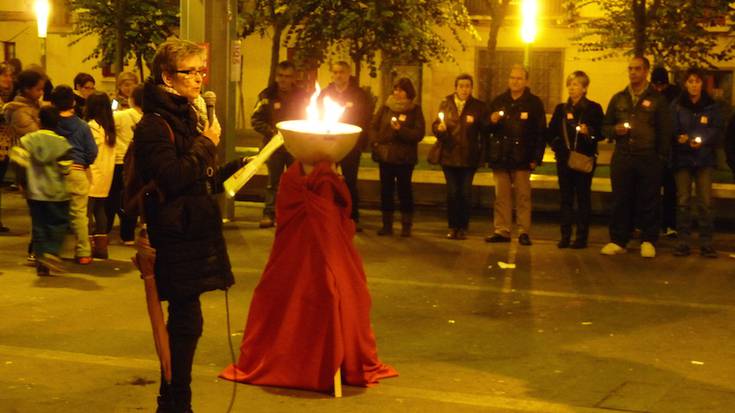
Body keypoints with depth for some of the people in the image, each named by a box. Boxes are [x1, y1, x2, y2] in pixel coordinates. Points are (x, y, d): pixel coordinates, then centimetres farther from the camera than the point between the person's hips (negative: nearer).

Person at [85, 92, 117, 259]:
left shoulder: (92, 126, -13)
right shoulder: (109, 127, 12)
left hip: (93, 176, -8)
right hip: (106, 175, 8)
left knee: (87, 210, -4)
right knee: (100, 210, 15)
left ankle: (88, 247, -5)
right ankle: (101, 246, 18)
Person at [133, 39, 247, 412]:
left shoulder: (186, 118, 17)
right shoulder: (154, 125, -12)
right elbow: (174, 178, -24)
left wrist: (235, 170, 7)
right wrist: (207, 145, -14)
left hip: (193, 235, 9)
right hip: (175, 239, -9)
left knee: (183, 322, 12)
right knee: (186, 322, -6)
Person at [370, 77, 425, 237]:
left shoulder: (415, 110, 0)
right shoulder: (385, 108, 8)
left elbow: (419, 133, -9)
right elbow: (374, 127, 10)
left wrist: (401, 130, -20)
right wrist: (375, 143, -6)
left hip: (404, 157, -3)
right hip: (385, 155, 3)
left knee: (404, 190, 1)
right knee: (386, 189, 5)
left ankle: (406, 225, 8)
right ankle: (387, 224, 13)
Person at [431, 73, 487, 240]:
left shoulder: (479, 106, 5)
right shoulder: (446, 104, 8)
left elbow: (485, 129, 0)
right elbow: (435, 125, 4)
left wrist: (475, 122, -17)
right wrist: (439, 128, -15)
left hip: (469, 157, -1)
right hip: (449, 155, 1)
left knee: (465, 193, -1)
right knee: (452, 192, 3)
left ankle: (463, 228, 7)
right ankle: (453, 227, 11)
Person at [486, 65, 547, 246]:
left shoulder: (534, 103, 2)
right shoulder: (498, 101, 13)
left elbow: (541, 132, -2)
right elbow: (487, 128, 18)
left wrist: (536, 158, -8)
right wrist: (492, 121, -6)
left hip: (522, 158, -4)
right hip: (500, 156, 4)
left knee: (523, 196, -2)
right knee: (501, 196, 5)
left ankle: (524, 232, 0)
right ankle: (501, 230, 9)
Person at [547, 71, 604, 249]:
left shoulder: (593, 108, 0)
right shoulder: (561, 109, 13)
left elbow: (601, 133, -5)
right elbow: (551, 132, 16)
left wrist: (589, 132, -23)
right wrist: (556, 145, 2)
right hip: (564, 159, 4)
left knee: (583, 198, -1)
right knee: (566, 198, 5)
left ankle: (582, 237, 2)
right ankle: (565, 236, 8)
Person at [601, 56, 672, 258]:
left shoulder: (657, 99, 5)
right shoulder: (618, 98, 14)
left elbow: (664, 132, 3)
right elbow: (605, 127, 17)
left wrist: (662, 157, -5)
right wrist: (615, 130, -5)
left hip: (649, 160, -3)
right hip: (622, 158, 3)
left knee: (649, 202, 1)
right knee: (621, 201, 3)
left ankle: (648, 241, 10)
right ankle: (618, 241, 9)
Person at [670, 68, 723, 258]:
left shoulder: (711, 106, 7)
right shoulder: (676, 106, 5)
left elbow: (718, 130, 1)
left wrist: (702, 141, -16)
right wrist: (679, 138, -22)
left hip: (704, 158, 0)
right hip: (682, 158, 0)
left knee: (705, 202, -4)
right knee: (683, 201, 2)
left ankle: (706, 243, 1)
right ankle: (683, 242, 6)